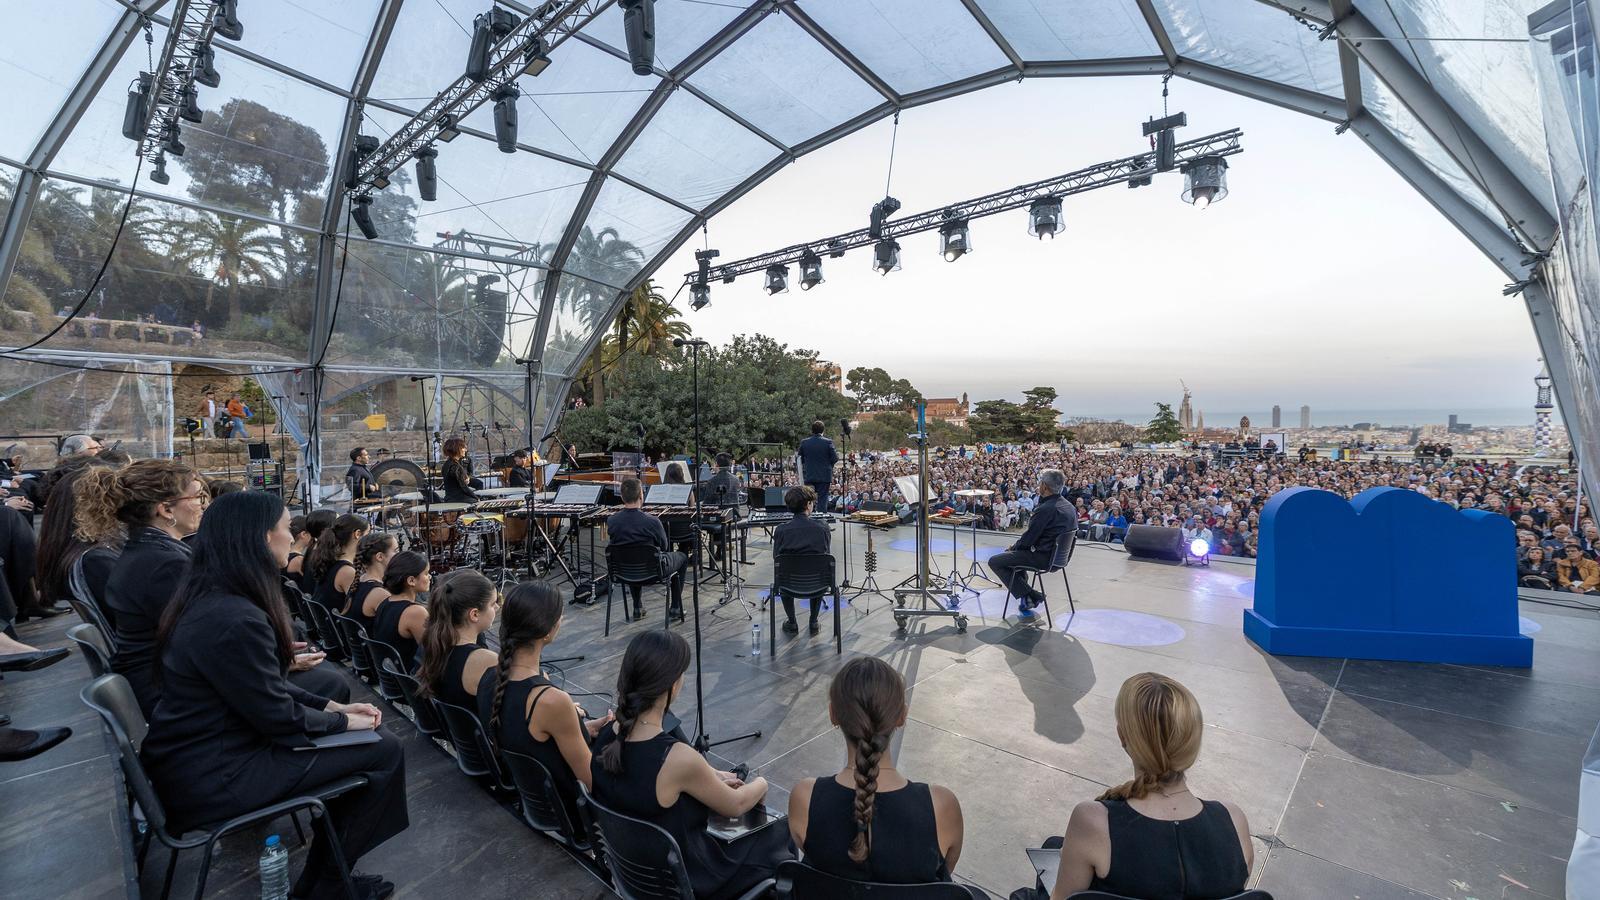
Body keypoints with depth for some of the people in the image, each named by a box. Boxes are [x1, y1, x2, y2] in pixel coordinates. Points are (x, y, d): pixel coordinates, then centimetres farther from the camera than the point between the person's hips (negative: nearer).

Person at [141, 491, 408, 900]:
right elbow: (282, 718, -22)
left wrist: (332, 706, 5)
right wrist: (342, 720, -5)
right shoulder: (235, 620, -30)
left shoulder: (209, 597, 2)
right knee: (384, 750, -6)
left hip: (196, 750, 10)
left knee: (360, 742, 12)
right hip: (211, 776, -9)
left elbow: (265, 687, 9)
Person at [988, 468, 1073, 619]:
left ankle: (1030, 596, -2)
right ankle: (1025, 593, 24)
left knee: (994, 561, -1)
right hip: (1059, 554, 10)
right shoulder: (1069, 506, 6)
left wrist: (1013, 547, 0)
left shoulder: (1046, 509, -23)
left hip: (1043, 557, -10)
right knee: (1016, 552, 31)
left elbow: (1029, 538, -19)